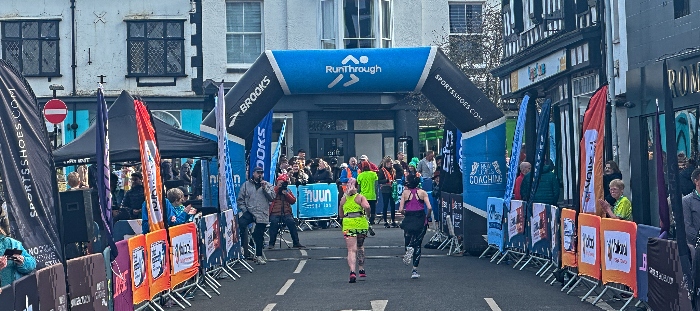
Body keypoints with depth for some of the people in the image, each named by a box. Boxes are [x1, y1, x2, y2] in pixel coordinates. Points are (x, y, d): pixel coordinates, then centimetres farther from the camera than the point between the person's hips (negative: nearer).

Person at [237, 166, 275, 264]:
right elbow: (240, 199, 8)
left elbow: (272, 197, -1)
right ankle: (243, 247, -18)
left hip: (262, 214, 1)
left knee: (259, 236, 5)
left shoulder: (268, 185, 12)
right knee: (241, 223, -29)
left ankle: (259, 256, 18)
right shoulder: (246, 184, 10)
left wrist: (265, 188, -10)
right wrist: (244, 210, -4)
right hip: (249, 211, -1)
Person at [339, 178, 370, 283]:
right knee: (360, 247, 22)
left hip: (348, 225, 0)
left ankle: (352, 271, -26)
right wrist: (367, 213, 2)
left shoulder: (343, 199, 9)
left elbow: (341, 215, 16)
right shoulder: (360, 197, 1)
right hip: (361, 224, 0)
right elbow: (366, 207, -18)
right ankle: (362, 270, 29)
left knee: (351, 249, -6)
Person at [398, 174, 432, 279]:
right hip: (421, 220, 1)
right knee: (417, 245, 9)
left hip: (409, 219, -1)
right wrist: (426, 217, 9)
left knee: (408, 238, 22)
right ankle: (415, 270, 4)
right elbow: (429, 208, -7)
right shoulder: (422, 193, 3)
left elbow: (400, 209, -5)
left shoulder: (405, 193, 2)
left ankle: (409, 248, -15)